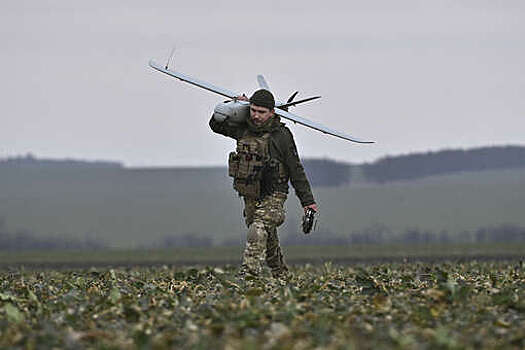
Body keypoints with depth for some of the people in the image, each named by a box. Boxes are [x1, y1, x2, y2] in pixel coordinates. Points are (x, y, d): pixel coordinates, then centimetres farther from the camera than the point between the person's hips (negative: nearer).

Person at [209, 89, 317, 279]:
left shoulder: (281, 135, -11)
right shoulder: (243, 129, 3)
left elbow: (296, 171, -6)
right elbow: (217, 125, 18)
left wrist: (308, 201, -5)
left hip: (273, 196, -6)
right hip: (250, 197, 6)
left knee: (258, 232, -27)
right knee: (269, 240, 18)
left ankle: (248, 274, -36)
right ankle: (281, 276, 35)